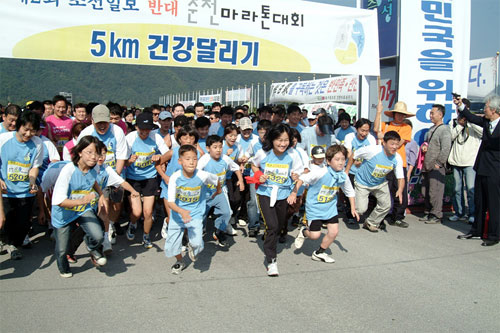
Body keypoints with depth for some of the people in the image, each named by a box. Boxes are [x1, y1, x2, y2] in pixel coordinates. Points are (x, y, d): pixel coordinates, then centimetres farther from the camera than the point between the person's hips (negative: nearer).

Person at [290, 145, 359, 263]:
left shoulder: (343, 177, -8)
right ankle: (303, 232, 33)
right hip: (314, 207, -5)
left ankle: (319, 253, 22)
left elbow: (350, 192, 10)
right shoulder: (321, 173, -25)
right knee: (315, 235, -4)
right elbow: (302, 178, -17)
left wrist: (353, 208, 8)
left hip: (330, 208, 5)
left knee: (334, 232, -1)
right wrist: (294, 193, -19)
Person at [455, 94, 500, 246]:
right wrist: (461, 105, 15)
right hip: (482, 168, 7)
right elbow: (472, 118, 19)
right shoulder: (486, 122, 5)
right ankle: (477, 230, 28)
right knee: (479, 202, 16)